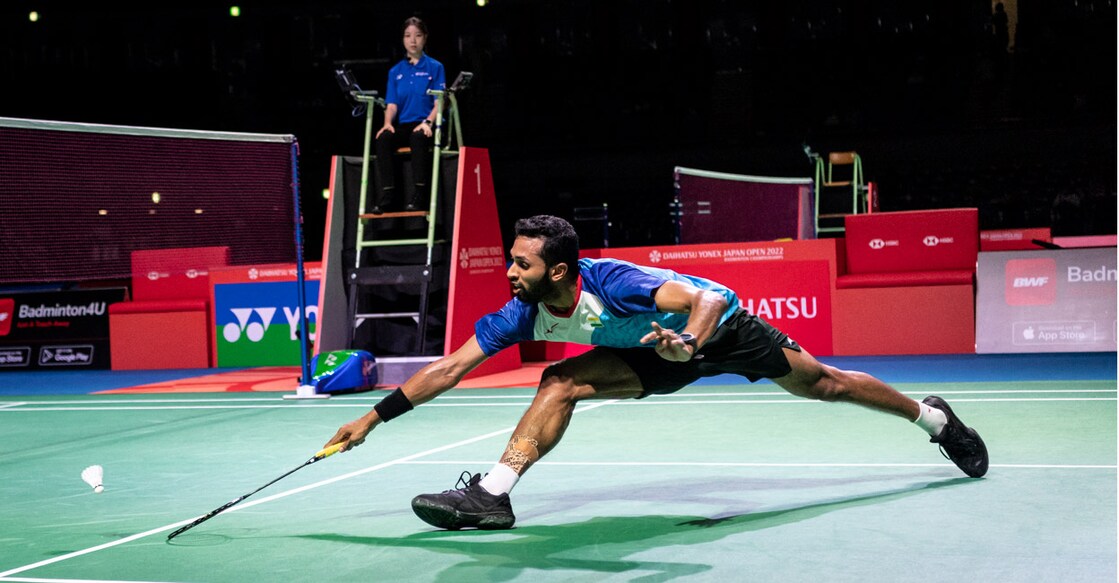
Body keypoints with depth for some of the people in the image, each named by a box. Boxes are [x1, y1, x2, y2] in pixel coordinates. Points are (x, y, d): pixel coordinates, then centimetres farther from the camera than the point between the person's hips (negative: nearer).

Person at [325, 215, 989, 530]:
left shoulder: (612, 283, -38)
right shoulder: (522, 313, -20)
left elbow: (708, 298, -41)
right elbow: (450, 367, -17)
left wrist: (687, 343, -61)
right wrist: (373, 417, -19)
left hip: (721, 327, -5)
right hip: (662, 354, 5)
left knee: (825, 383, 6)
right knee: (562, 383, -16)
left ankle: (933, 416, 30)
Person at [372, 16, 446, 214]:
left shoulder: (435, 67, 5)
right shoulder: (395, 71, 15)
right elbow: (391, 103, 8)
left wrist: (428, 122, -21)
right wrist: (387, 123, -13)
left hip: (427, 127, -3)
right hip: (403, 126, 3)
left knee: (418, 137, -38)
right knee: (383, 138, -29)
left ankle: (419, 194, -34)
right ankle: (387, 192, -28)